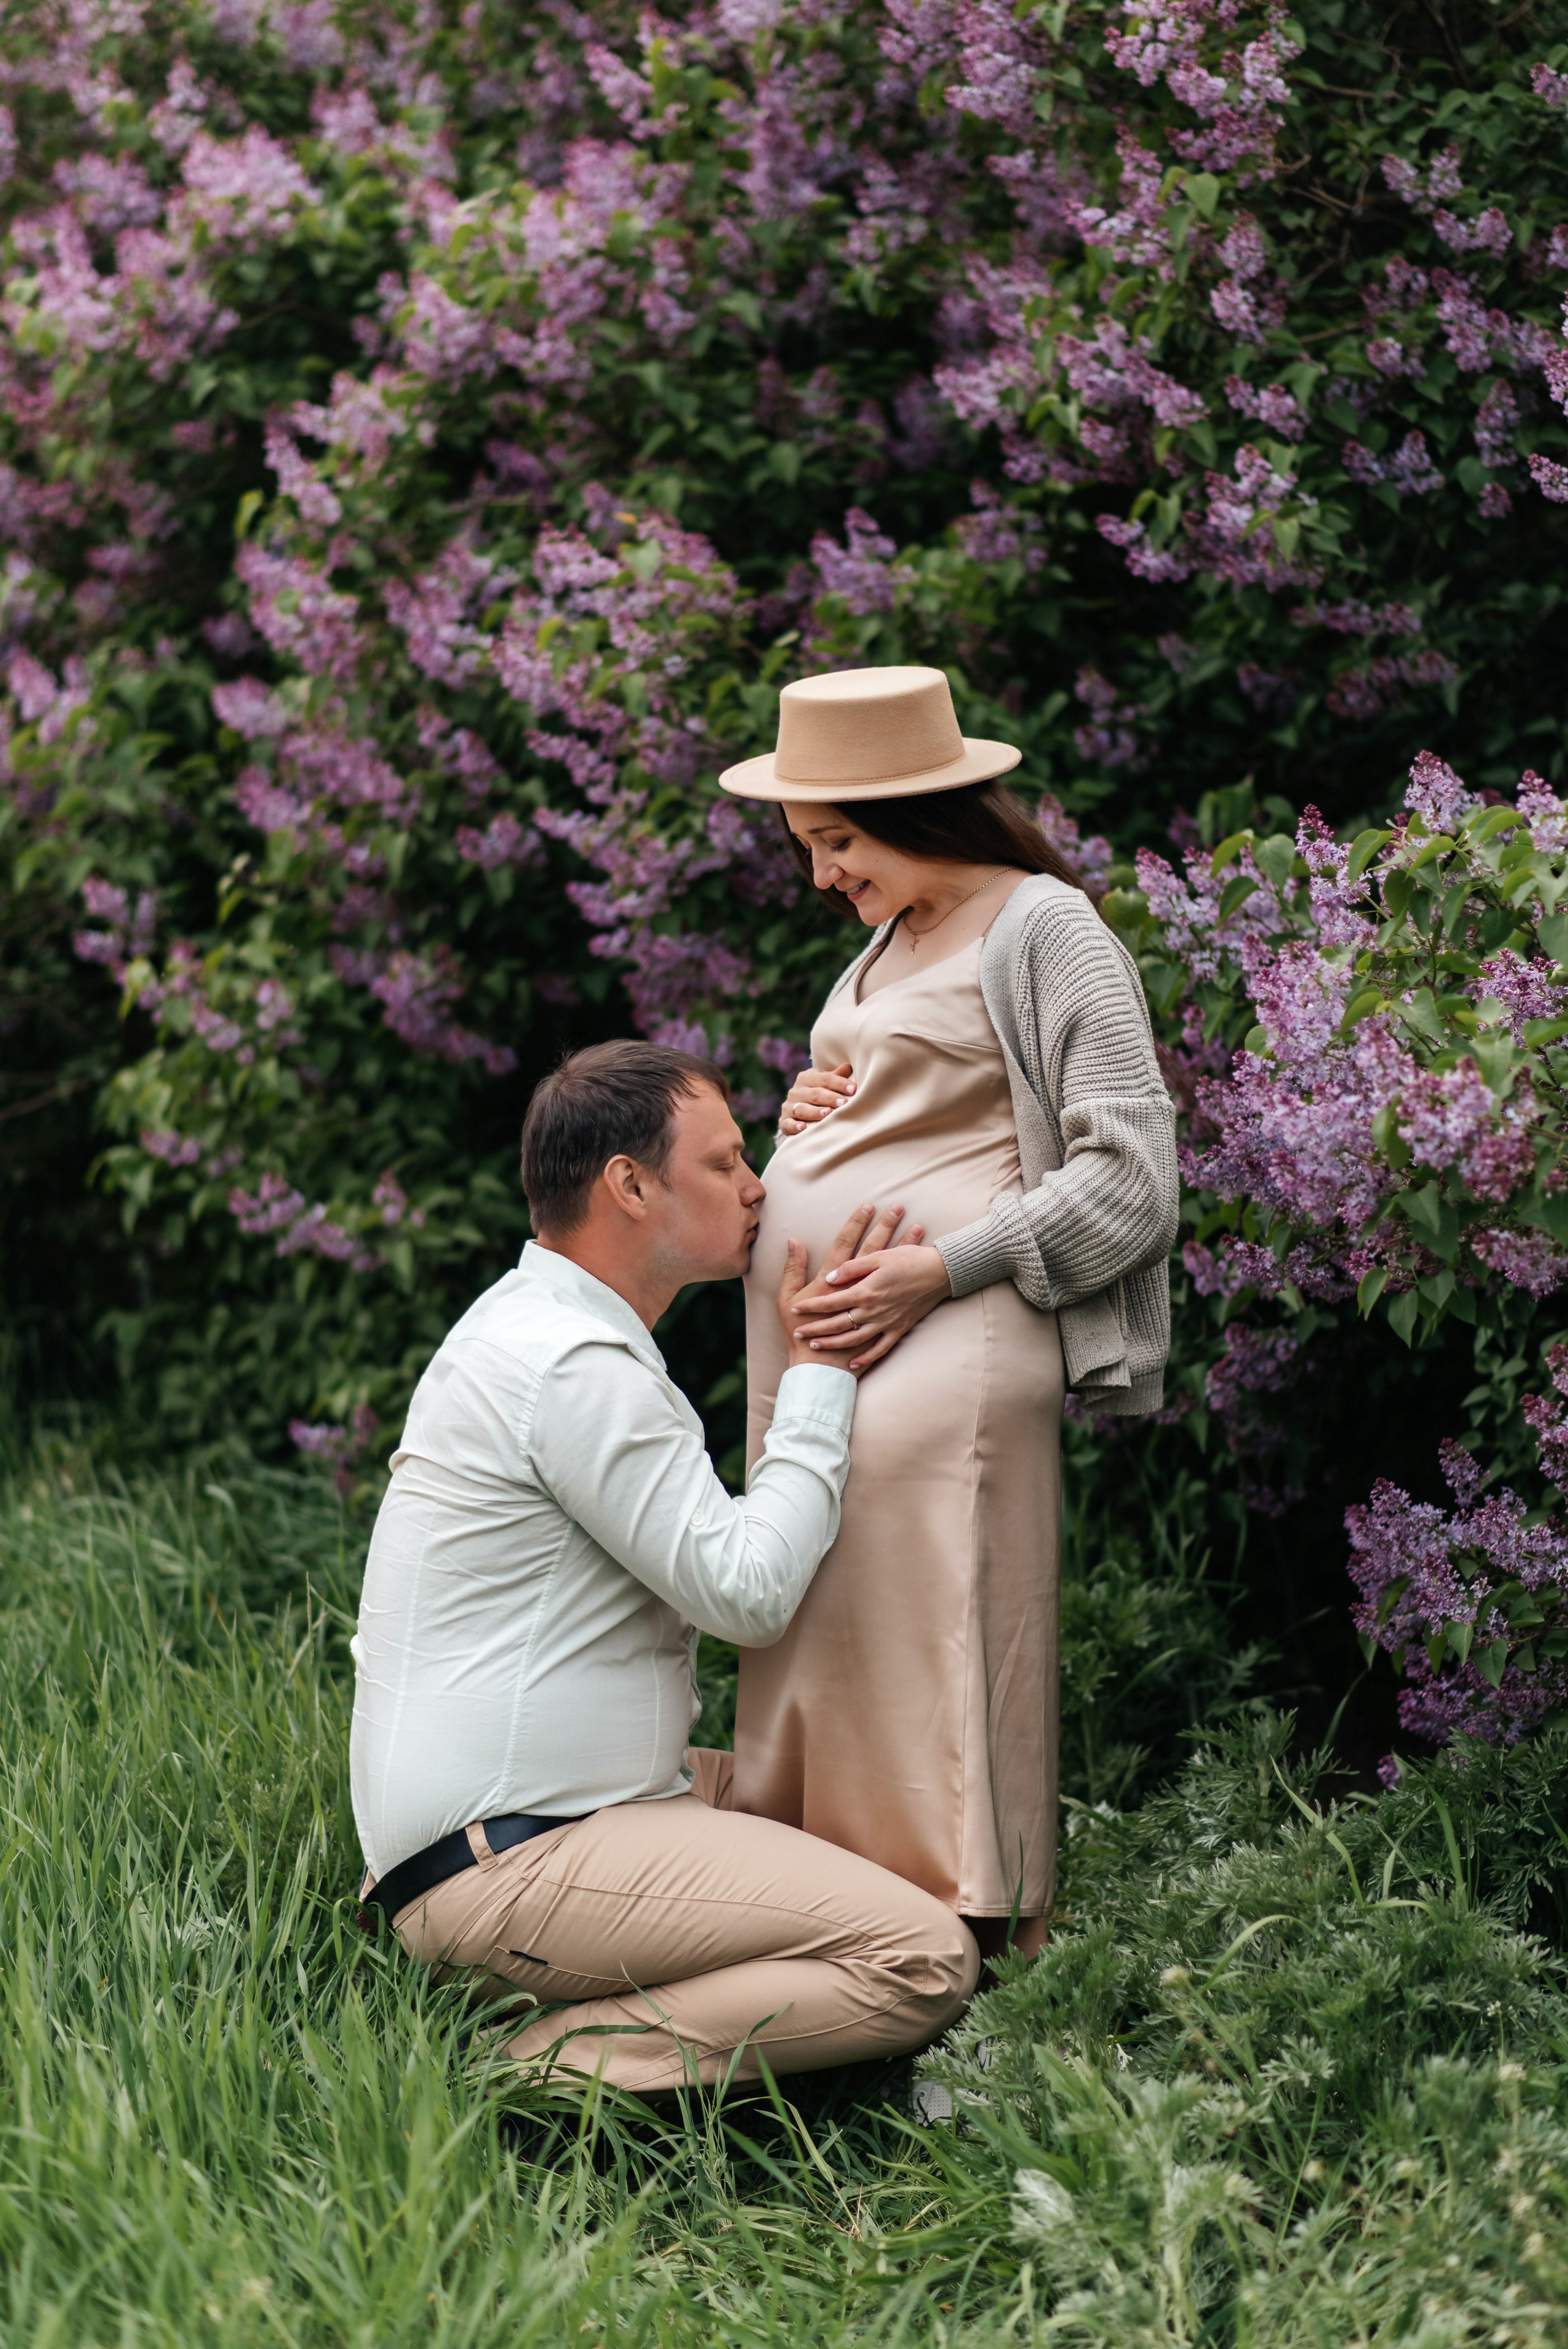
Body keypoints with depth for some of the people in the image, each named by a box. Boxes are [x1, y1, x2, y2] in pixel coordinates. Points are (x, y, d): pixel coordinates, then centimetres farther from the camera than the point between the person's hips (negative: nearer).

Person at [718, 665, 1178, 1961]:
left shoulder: (1046, 930, -5)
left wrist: (935, 1272, -16)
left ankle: (978, 1936, -5)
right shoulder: (891, 942, 22)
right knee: (816, 1611, 4)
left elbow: (1130, 1177, -10)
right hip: (807, 1341, 9)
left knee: (920, 1633, -13)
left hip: (947, 1344, -9)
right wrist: (805, 1124, 12)